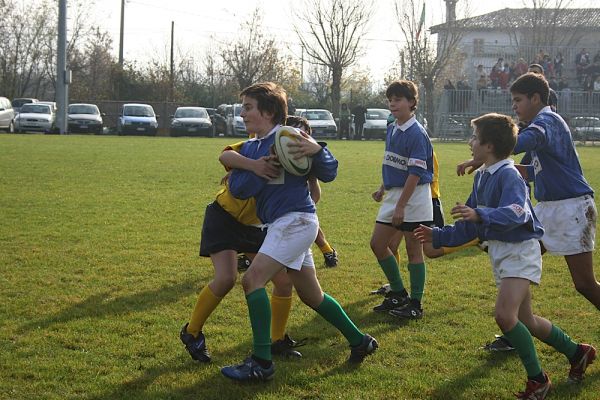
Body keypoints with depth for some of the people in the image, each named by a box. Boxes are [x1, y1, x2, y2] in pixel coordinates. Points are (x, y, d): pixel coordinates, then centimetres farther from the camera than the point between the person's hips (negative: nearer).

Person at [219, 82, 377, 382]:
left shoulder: (289, 138, -11)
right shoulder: (249, 148, 11)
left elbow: (328, 174, -13)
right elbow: (238, 188, 1)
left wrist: (317, 150, -29)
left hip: (296, 220, -9)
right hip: (282, 224, 9)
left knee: (253, 279, -18)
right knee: (310, 295, 17)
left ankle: (262, 363, -17)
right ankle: (359, 341, 31)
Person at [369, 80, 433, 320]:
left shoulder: (417, 133, -17)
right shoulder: (391, 130, 9)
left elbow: (415, 174, -20)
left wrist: (401, 206, -22)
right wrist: (383, 189, 17)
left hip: (414, 197, -9)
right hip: (394, 193, 9)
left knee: (413, 250, -1)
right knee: (377, 243, 9)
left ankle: (415, 304, 8)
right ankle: (398, 294, 22)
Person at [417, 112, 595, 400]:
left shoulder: (508, 175, -19)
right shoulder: (481, 176, 9)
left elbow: (516, 213, -37)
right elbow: (469, 225, 18)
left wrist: (480, 214, -49)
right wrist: (438, 236, 15)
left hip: (520, 250, -10)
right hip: (499, 251, 10)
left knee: (504, 314, -23)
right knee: (524, 320, 16)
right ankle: (576, 352, 37)